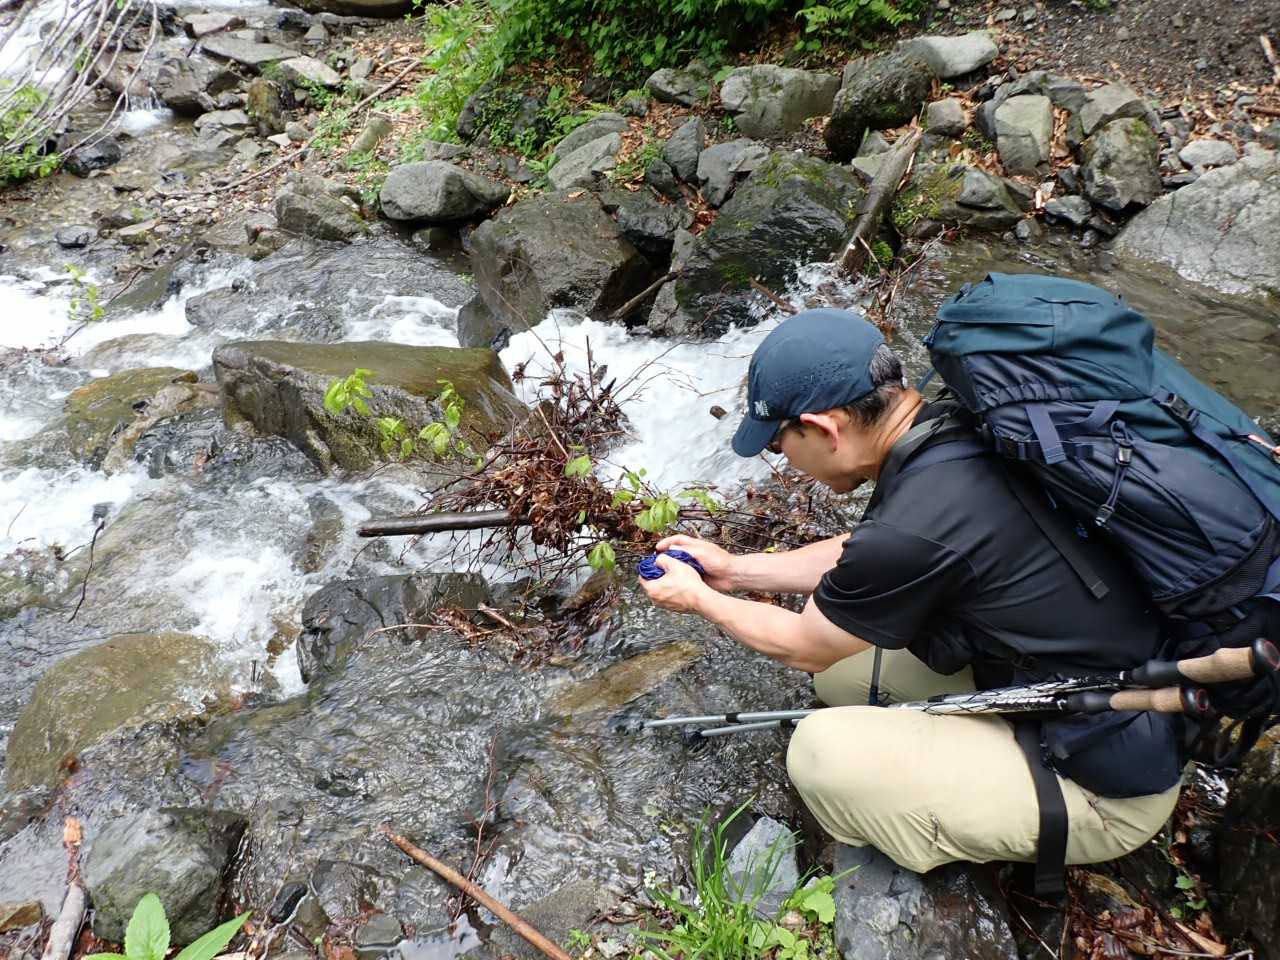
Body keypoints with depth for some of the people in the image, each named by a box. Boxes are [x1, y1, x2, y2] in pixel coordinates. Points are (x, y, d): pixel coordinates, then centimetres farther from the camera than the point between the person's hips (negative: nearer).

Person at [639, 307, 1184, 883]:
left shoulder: (913, 529, -31)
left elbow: (803, 646, -9)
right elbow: (855, 556, 13)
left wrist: (700, 600, 7)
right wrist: (735, 570, 15)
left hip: (1109, 788, -8)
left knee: (822, 751, -17)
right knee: (843, 668, 7)